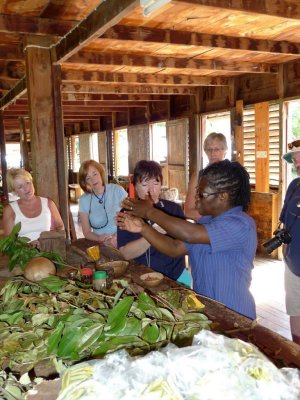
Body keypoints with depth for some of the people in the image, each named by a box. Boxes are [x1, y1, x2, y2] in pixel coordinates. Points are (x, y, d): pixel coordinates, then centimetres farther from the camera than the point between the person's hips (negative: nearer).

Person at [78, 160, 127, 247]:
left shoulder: (118, 190, 0)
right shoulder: (84, 200, 4)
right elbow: (86, 232, 5)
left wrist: (116, 237, -17)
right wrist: (100, 239, -15)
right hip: (99, 245, 2)